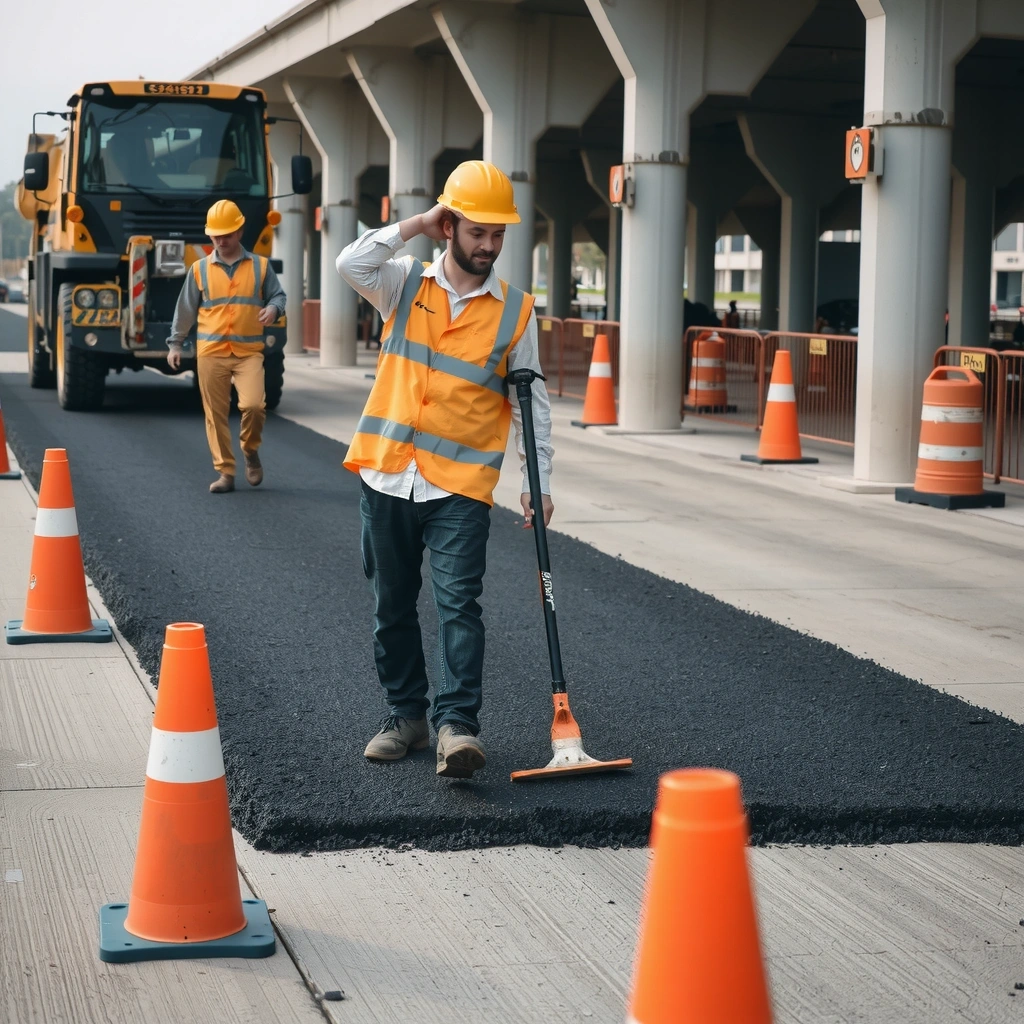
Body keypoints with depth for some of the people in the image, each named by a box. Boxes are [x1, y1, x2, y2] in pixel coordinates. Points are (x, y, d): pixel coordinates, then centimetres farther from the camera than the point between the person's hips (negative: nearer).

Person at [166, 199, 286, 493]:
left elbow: (278, 295, 10)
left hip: (249, 352, -1)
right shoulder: (199, 269, 6)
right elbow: (185, 309, 11)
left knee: (253, 405, -18)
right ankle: (225, 472, 9)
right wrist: (175, 343, 11)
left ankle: (251, 451, 10)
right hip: (210, 352, 1)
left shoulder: (261, 266, 6)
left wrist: (274, 308, -13)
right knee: (216, 414, 1)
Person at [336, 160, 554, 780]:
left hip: (462, 485, -2)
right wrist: (419, 224, -8)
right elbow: (351, 264, -14)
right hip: (388, 477, 2)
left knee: (459, 604, -14)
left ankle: (458, 723, -15)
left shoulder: (516, 311, 4)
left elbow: (532, 403, 7)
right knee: (394, 607, 10)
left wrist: (539, 483, 1)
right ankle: (406, 716, 23)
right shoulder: (406, 284, 6)